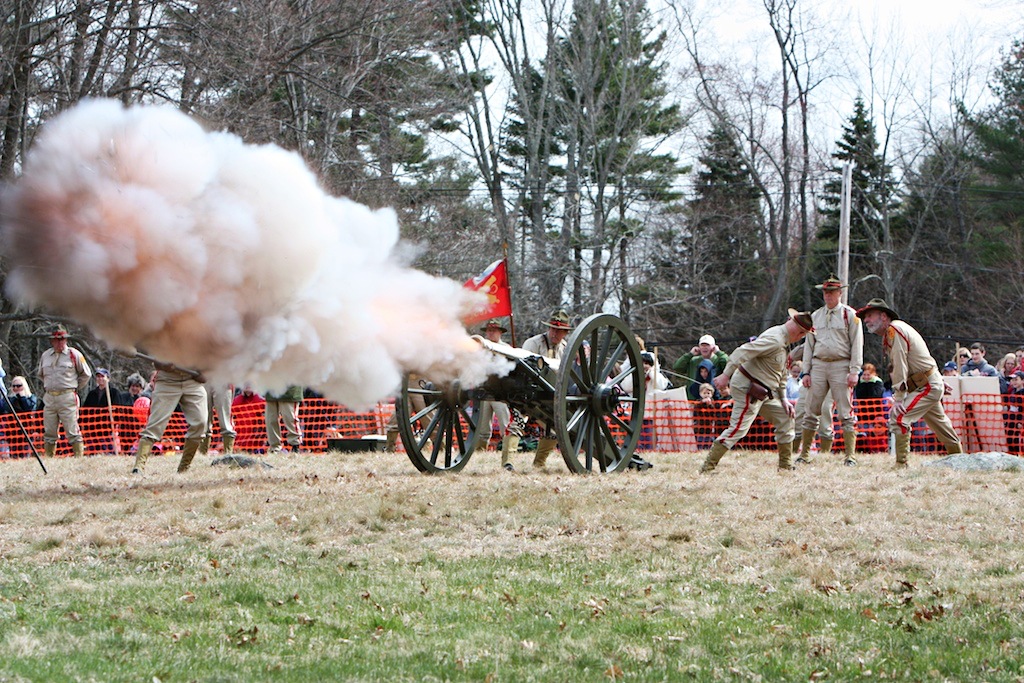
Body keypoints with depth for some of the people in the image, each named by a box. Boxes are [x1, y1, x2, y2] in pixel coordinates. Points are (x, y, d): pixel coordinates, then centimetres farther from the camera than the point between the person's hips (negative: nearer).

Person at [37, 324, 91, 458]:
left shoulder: (74, 354, -1)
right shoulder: (45, 355, 11)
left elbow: (86, 374, 8)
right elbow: (40, 375, 28)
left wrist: (76, 389, 7)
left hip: (67, 397, -4)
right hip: (49, 398, 4)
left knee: (72, 432, -8)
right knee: (49, 433, 7)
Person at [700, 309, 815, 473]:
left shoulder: (782, 342, 16)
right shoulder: (774, 339, -18)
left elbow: (781, 375, 23)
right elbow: (744, 352, -28)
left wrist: (784, 400, 15)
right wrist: (726, 375, -34)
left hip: (764, 392, 11)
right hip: (747, 387, -11)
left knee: (786, 418, 13)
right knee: (739, 427, -16)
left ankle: (786, 466, 20)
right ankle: (707, 468, -16)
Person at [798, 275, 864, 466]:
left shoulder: (850, 315, 3)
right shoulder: (815, 316, 16)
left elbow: (857, 345, -2)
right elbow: (809, 345, 17)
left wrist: (854, 371, -11)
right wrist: (806, 372, 8)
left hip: (841, 366, -4)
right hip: (818, 365, 4)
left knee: (846, 413, -6)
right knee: (812, 411, 2)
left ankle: (850, 455, -6)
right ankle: (804, 454, 6)